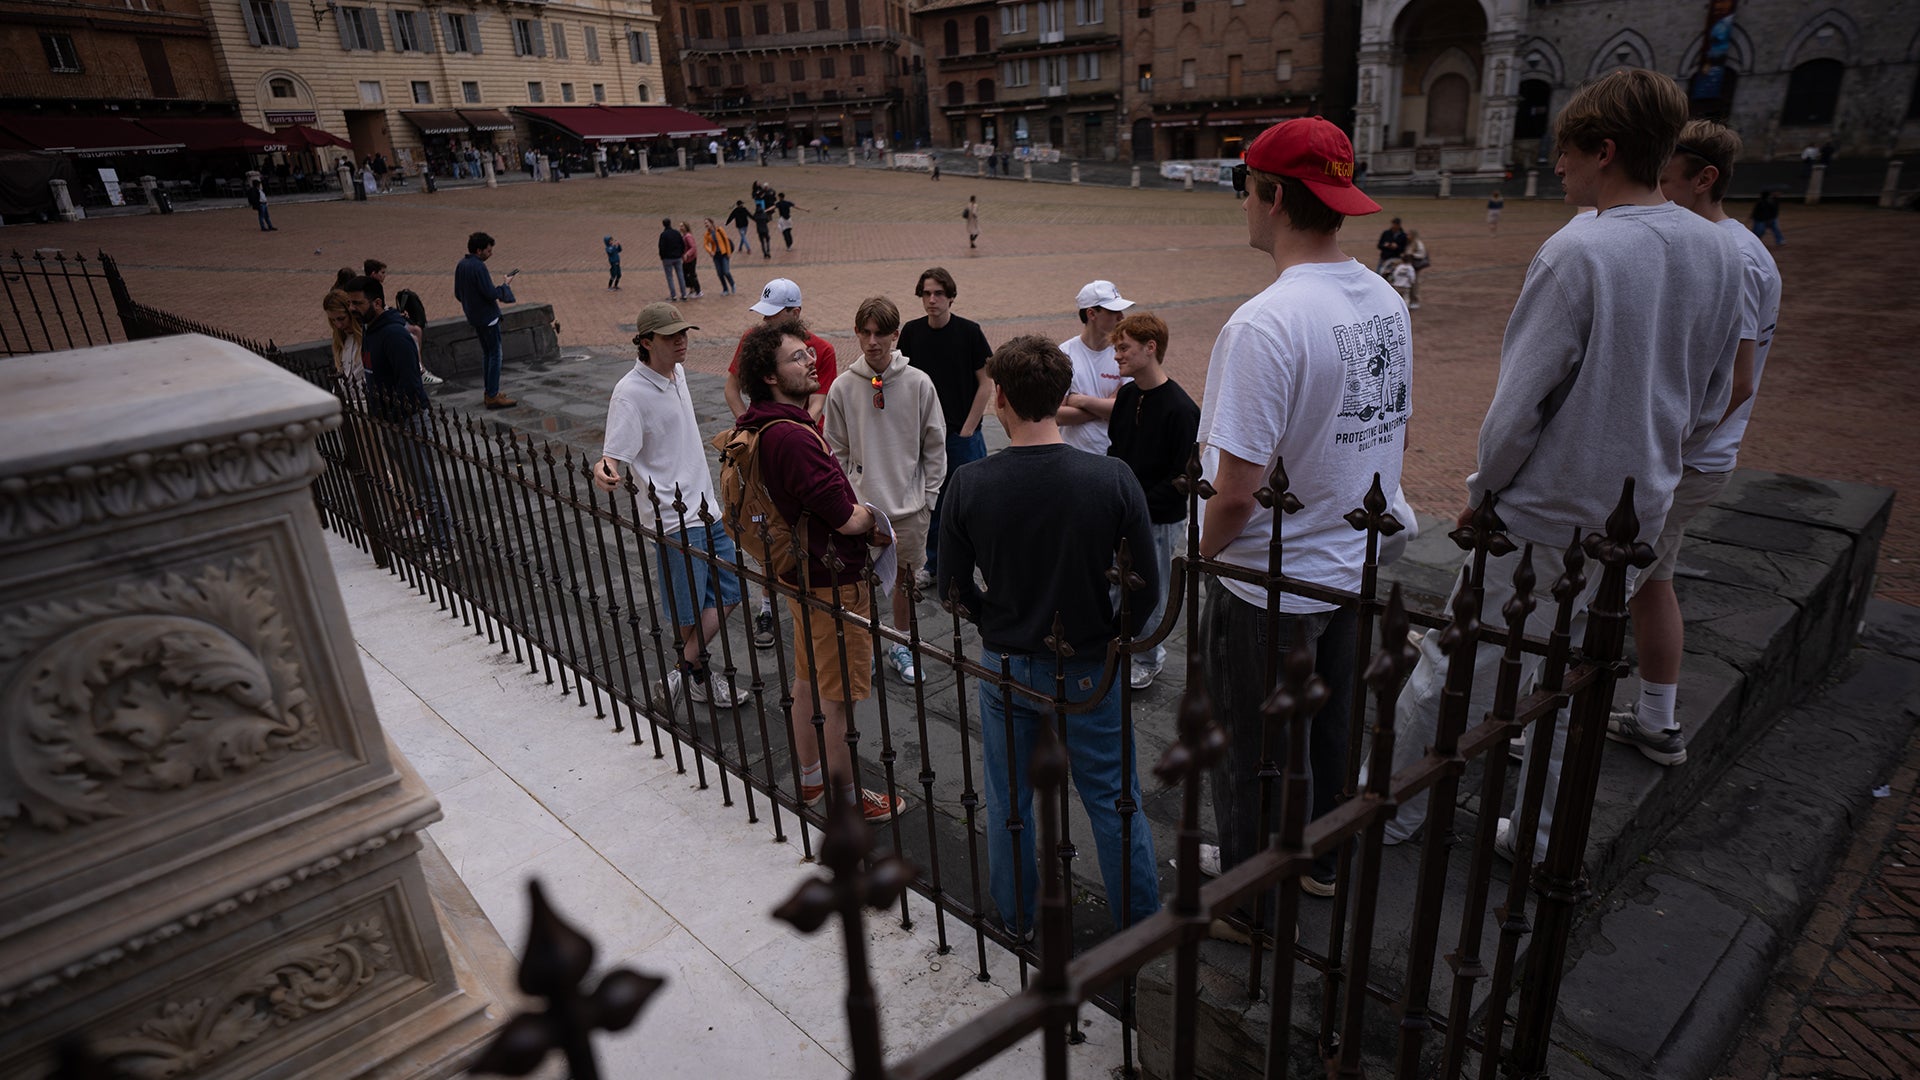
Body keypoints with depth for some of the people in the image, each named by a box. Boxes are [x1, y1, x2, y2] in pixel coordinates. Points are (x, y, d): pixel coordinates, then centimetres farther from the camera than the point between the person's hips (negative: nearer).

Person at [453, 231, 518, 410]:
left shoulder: (461, 265, 8)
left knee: (486, 353, 17)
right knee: (495, 355, -4)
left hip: (474, 317, 9)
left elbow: (458, 294, 13)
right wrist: (505, 285, -7)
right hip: (488, 317, -9)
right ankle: (493, 397, -3)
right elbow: (491, 294, -22)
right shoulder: (478, 267, -20)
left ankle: (490, 392, 23)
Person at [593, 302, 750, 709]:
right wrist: (604, 471, -45)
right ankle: (694, 675, 22)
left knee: (728, 593, 11)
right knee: (692, 610, 1)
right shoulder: (630, 392, -18)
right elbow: (614, 455, -24)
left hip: (706, 506, 9)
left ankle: (685, 671, 19)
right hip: (674, 518, -9)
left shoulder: (677, 372, 7)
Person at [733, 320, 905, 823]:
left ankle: (810, 777, 38)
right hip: (832, 581, -10)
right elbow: (846, 518, -27)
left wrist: (863, 517, 3)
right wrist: (874, 518, -5)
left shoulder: (765, 428, 6)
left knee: (808, 681, 22)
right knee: (838, 695, 4)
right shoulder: (792, 436, -27)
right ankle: (846, 797, 19)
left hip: (802, 573, 10)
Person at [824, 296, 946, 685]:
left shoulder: (919, 383, -6)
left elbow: (934, 446, 1)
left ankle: (899, 645, 31)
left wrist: (928, 497, -1)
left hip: (910, 505, 0)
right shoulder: (843, 387, -4)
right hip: (861, 504, 0)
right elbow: (837, 452, 2)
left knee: (905, 577, 13)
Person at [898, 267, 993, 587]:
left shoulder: (969, 332, -7)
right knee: (930, 501, 12)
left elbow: (986, 384, -5)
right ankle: (933, 565, 26)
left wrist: (967, 429, -8)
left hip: (963, 433, -3)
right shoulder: (911, 333, 2)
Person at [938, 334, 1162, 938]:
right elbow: (1147, 585, -11)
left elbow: (953, 588, -6)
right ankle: (1141, 925, 34)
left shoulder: (969, 485, -15)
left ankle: (1014, 920, 39)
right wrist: (1114, 641, 7)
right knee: (1114, 801, 18)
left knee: (1007, 801, 20)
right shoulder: (1112, 480, -18)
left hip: (1005, 666, 1)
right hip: (1090, 669, -1)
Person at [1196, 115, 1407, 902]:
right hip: (1353, 569, 8)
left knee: (1248, 752, 13)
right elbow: (1393, 434, 11)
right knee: (1331, 727, 25)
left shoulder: (1267, 322, -27)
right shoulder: (1387, 302, -1)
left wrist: (1205, 549, -8)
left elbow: (1237, 491, -28)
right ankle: (1321, 862, 47)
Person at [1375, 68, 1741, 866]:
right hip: (1639, 511, 7)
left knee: (1448, 667, 8)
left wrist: (1483, 491, -5)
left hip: (1546, 510, -7)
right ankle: (1543, 840, 31)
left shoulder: (1578, 251, -19)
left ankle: (1392, 810, 23)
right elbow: (1711, 404, 11)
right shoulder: (1718, 251, 4)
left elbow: (1519, 402, -19)